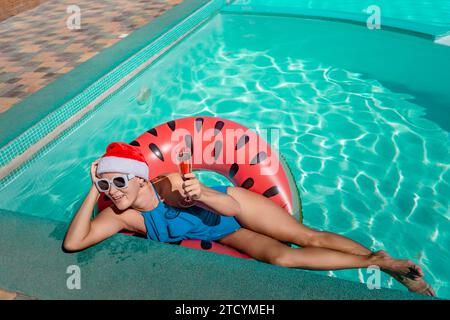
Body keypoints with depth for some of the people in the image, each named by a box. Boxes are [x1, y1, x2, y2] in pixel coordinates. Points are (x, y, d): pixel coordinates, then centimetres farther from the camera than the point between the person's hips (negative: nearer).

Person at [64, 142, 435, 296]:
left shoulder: (172, 183, -25)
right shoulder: (119, 216, -12)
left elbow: (230, 206, -24)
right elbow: (73, 243, -20)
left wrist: (202, 193, -46)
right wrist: (93, 191, -28)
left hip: (235, 205, -2)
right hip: (222, 234, 3)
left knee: (307, 237, -12)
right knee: (281, 257, -16)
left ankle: (385, 258, 7)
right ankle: (376, 263, -2)